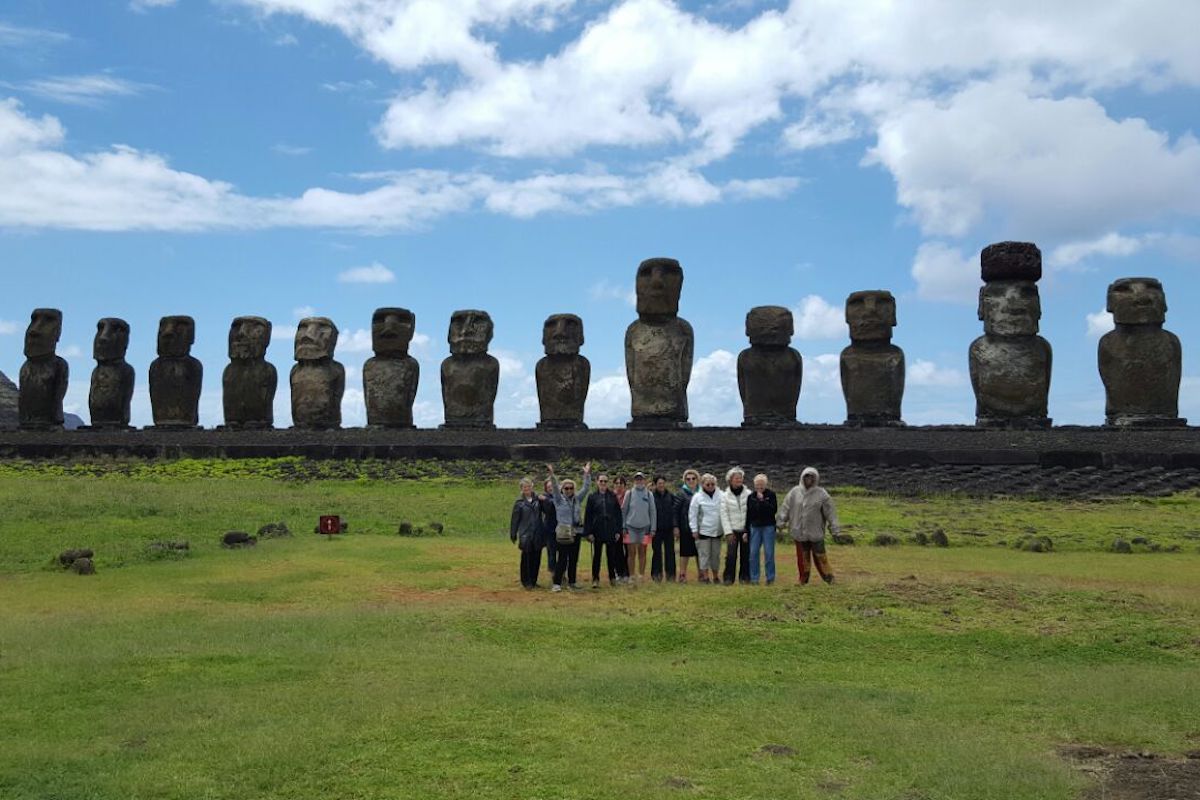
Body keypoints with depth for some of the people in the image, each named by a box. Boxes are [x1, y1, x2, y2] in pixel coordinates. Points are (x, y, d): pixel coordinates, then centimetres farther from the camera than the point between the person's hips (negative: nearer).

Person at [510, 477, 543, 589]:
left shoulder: (538, 499, 5)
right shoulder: (519, 503, 0)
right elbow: (515, 520, 3)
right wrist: (513, 535, 4)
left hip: (537, 535, 2)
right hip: (525, 535, -2)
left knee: (536, 559, 7)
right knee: (526, 559, 1)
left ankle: (533, 581, 20)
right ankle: (526, 582, 13)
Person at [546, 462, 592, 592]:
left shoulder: (577, 499, 11)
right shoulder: (558, 499, 1)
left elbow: (586, 488, 8)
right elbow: (554, 488, -13)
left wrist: (587, 474, 0)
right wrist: (552, 475, -26)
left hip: (576, 532, 5)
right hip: (563, 533, -4)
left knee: (574, 559, 9)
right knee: (562, 558, -6)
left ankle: (572, 582, 17)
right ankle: (557, 583, -2)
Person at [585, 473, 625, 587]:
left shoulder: (613, 497, 5)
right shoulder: (592, 497, 2)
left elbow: (618, 514, 6)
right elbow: (587, 516, 1)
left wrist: (618, 531, 1)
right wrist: (588, 532, -5)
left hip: (611, 531, 1)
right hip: (597, 531, -1)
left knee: (611, 555, 6)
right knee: (596, 555, 3)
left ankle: (612, 577, 19)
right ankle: (595, 579, 9)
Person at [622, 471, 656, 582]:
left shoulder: (649, 494, 4)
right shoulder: (629, 493, 3)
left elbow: (653, 511, 5)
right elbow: (623, 510, 5)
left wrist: (653, 528, 1)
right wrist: (623, 527, 0)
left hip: (644, 527, 1)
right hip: (631, 527, -1)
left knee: (642, 553, 6)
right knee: (631, 553, 1)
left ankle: (641, 575, 13)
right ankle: (631, 576, 8)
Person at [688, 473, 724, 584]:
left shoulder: (720, 495, 0)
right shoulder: (697, 497, -4)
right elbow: (692, 515, -2)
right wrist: (694, 530, -5)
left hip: (717, 531, 3)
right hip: (703, 531, -2)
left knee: (716, 555, 10)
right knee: (704, 555, -1)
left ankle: (715, 577, 21)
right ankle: (705, 577, 5)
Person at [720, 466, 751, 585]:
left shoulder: (748, 494, 1)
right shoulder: (725, 496, 4)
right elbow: (724, 515, 0)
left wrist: (748, 531, -8)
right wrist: (728, 532, -8)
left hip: (746, 530, 0)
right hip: (732, 530, 0)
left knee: (746, 555, 4)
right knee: (731, 554, -9)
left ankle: (744, 577, 16)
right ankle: (728, 577, -1)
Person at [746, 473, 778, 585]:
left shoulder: (771, 495, -1)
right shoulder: (751, 496, 7)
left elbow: (774, 510, -13)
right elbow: (748, 514, 9)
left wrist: (762, 500, -18)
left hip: (768, 527, -3)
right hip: (755, 527, 3)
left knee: (769, 553, -1)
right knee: (753, 553, 1)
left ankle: (770, 578, 8)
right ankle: (754, 578, 7)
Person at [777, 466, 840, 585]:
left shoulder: (821, 494, -3)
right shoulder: (795, 492, 1)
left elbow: (830, 512, -2)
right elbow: (786, 508, 2)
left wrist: (835, 528, -4)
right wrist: (780, 522, -3)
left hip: (816, 533, -2)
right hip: (799, 532, 2)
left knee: (820, 556, 1)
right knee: (803, 557, 9)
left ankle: (829, 577, 14)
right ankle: (803, 579, 21)